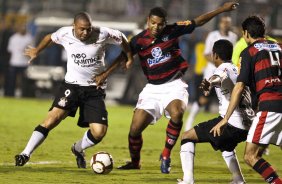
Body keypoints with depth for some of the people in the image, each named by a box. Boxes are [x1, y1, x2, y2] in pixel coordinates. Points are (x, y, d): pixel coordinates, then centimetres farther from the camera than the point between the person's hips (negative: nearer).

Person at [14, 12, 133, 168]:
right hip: (72, 85, 0)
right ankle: (26, 154, -24)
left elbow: (121, 38, 6)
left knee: (99, 132, -11)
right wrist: (36, 51, 29)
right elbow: (50, 38, 15)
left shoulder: (102, 34, -13)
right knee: (54, 116, -24)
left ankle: (78, 149, 23)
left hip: (95, 89, 0)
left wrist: (129, 58, 10)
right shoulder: (65, 34, -8)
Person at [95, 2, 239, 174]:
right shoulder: (139, 40, -4)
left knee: (176, 114, -33)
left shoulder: (172, 31, -5)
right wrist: (105, 74, -12)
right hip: (153, 88, 2)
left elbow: (198, 21, 3)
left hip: (174, 85, -2)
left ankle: (166, 156, -13)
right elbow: (123, 57, -1)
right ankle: (135, 162, 26)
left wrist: (222, 9, 4)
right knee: (135, 129, -3)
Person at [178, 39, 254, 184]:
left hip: (231, 122, -9)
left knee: (187, 137, -1)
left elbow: (218, 78, -33)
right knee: (226, 147, 40)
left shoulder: (224, 68, -7)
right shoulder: (237, 70, 20)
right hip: (247, 125, 9)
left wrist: (209, 84, -54)